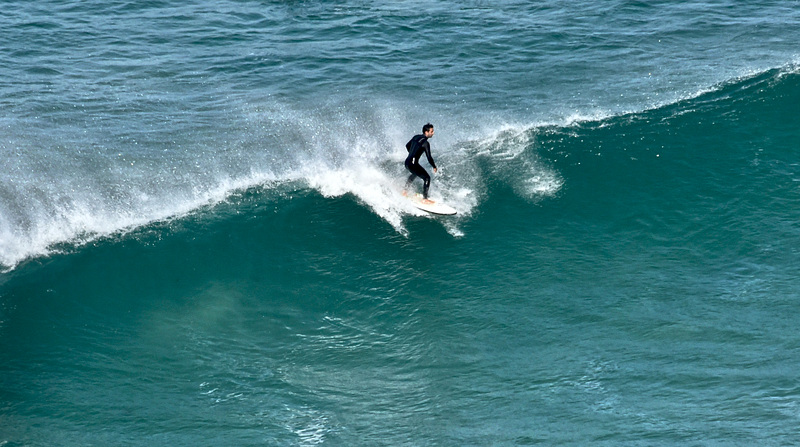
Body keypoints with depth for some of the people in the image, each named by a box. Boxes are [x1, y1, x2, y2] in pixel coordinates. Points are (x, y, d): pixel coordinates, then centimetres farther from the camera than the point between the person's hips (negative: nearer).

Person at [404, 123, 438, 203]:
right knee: (427, 178, -4)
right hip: (413, 164, -9)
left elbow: (407, 145, 27)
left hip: (407, 162, 9)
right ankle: (424, 199, -7)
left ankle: (404, 190, 45)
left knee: (415, 174, 37)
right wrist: (434, 167, -1)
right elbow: (429, 157, -15)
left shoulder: (416, 137, 11)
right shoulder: (425, 143, -14)